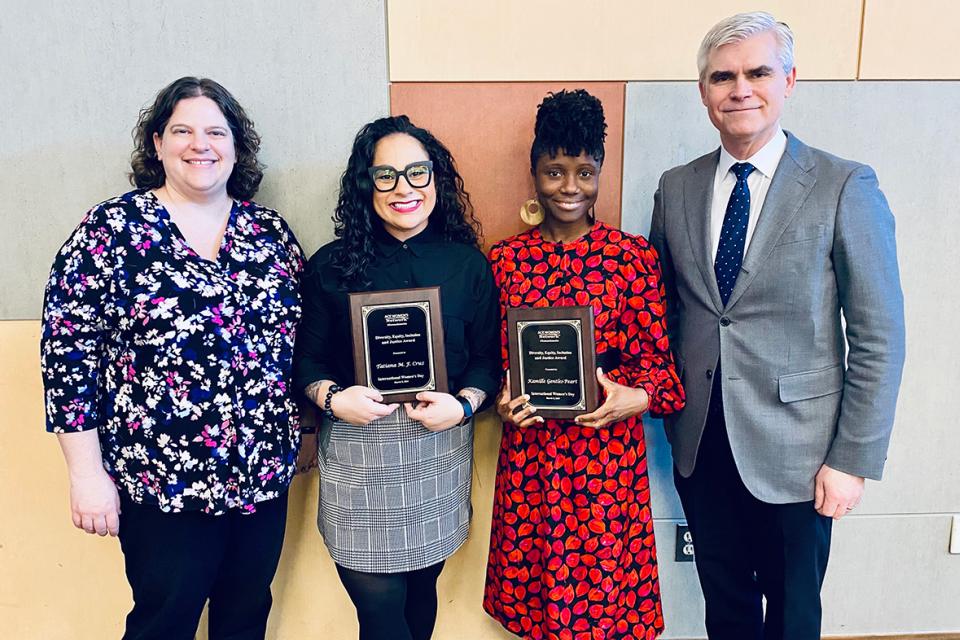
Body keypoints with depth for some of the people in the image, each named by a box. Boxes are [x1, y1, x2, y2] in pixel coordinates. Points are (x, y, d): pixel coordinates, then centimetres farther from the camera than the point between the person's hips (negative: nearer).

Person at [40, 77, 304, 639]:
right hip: (163, 482, -3)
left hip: (266, 471, 4)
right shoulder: (111, 229, -7)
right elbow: (68, 351, -8)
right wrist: (88, 473, -10)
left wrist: (303, 431, 10)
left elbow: (298, 340, 10)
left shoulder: (271, 231, 4)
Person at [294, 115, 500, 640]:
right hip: (357, 450, -1)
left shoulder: (467, 263, 2)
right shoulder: (331, 266, -1)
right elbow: (307, 358, 3)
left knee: (421, 587, 17)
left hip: (440, 447, 2)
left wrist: (463, 404, -13)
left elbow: (487, 356, 4)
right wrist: (332, 397, -16)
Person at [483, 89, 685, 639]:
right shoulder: (506, 258, 2)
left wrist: (637, 396, -20)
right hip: (529, 447, 2)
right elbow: (494, 356, 7)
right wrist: (504, 399, -11)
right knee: (533, 577, 14)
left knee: (604, 584, 10)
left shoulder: (634, 256, -4)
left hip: (608, 448, -1)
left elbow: (655, 355, -2)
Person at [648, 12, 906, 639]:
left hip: (793, 448, -3)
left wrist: (854, 460, -10)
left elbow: (879, 336, -9)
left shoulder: (845, 187, -9)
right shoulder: (675, 188, 3)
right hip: (700, 445, 3)